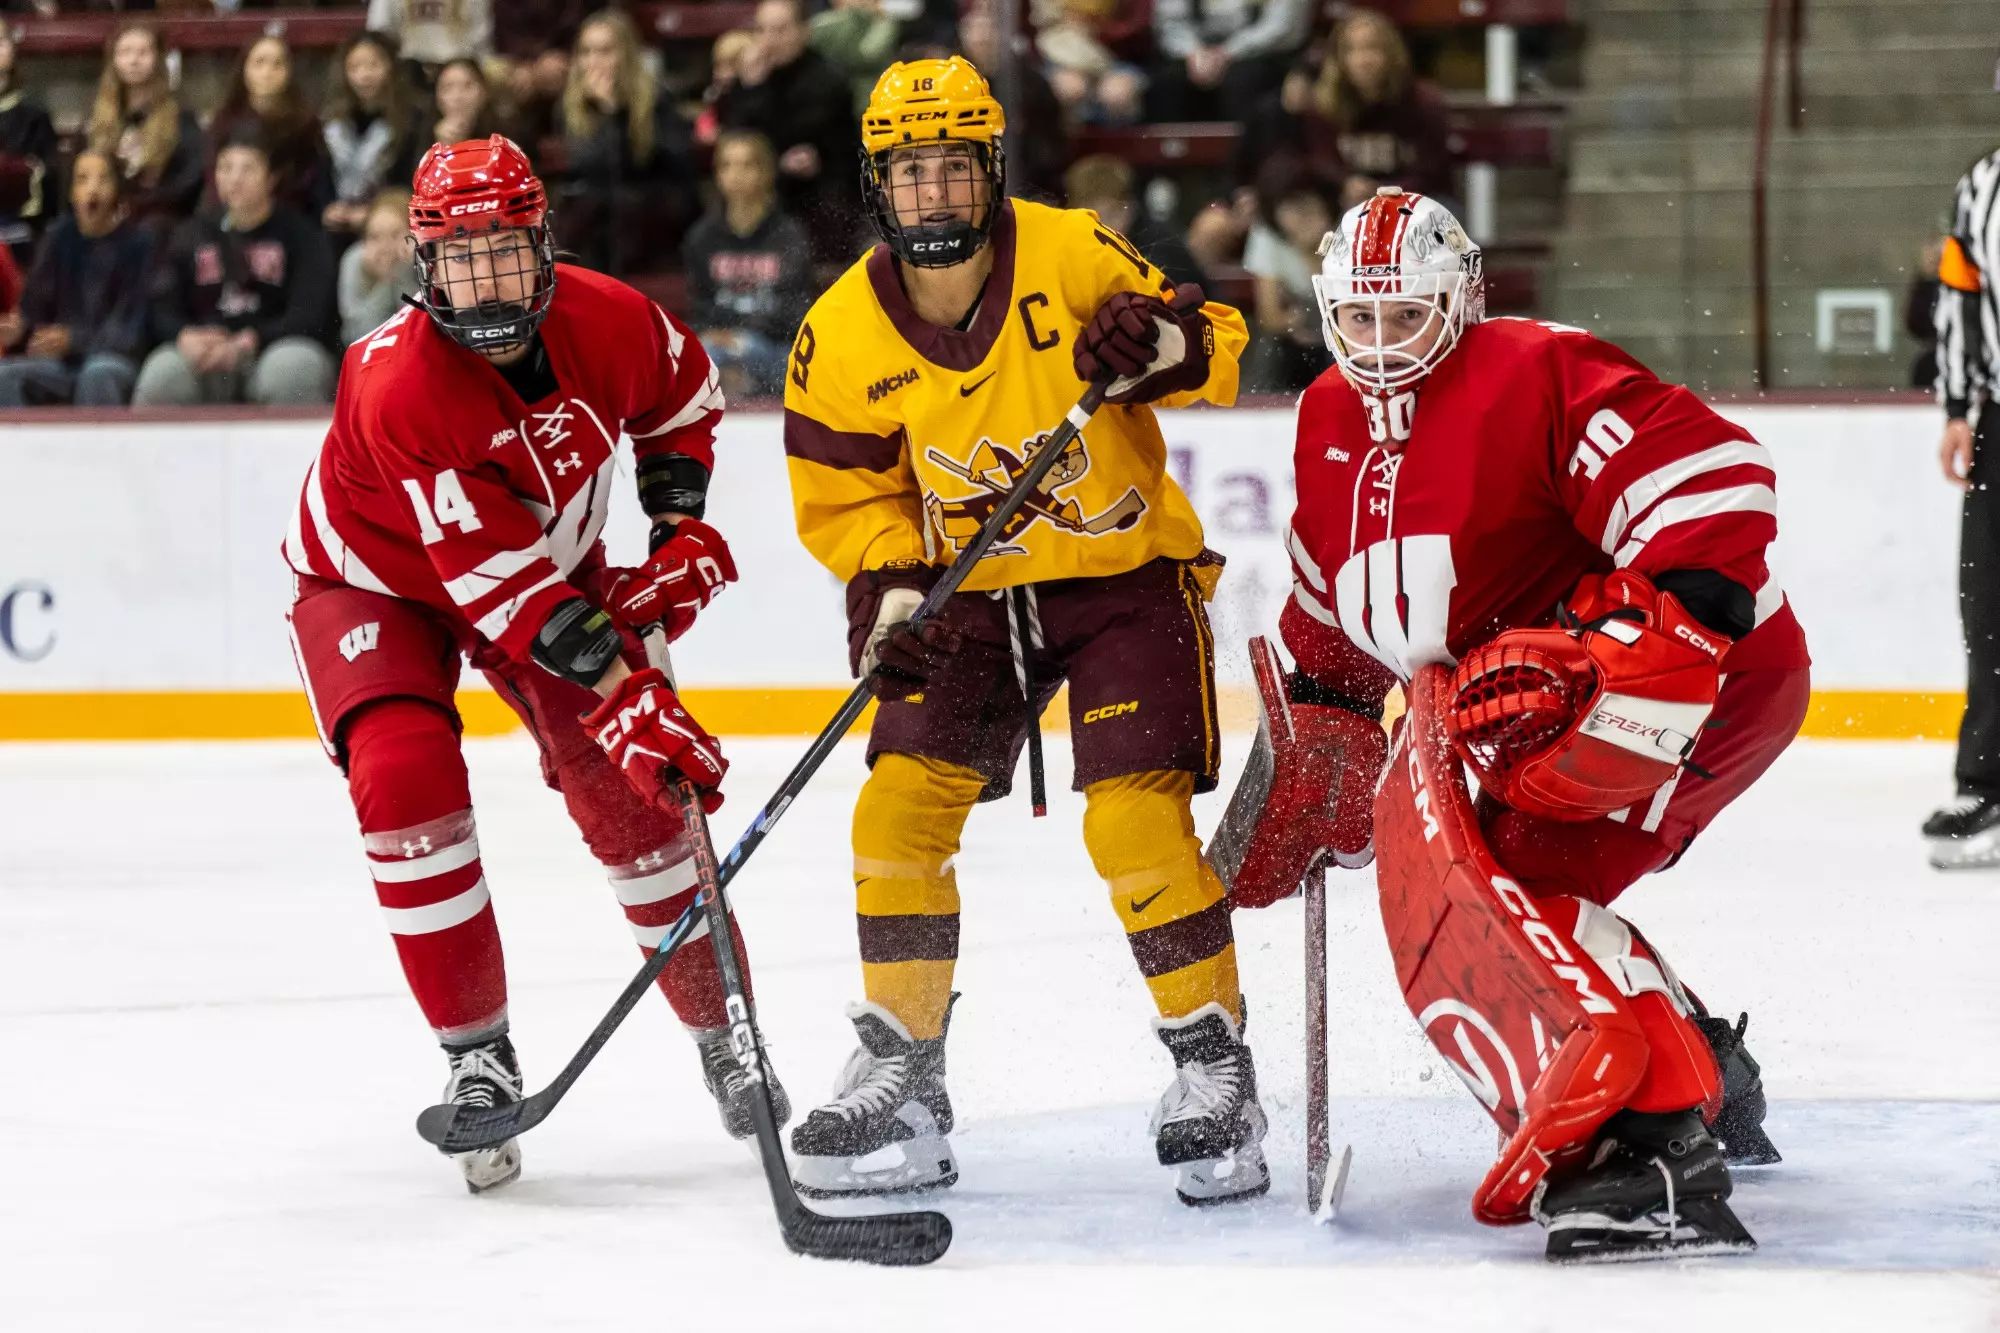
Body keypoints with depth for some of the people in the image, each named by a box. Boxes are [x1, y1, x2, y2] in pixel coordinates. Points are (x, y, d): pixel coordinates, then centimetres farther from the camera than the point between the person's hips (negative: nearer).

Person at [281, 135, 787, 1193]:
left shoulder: (606, 319, -22)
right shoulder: (397, 384, -37)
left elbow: (681, 395, 5)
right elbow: (505, 588, -38)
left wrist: (681, 529, -6)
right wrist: (624, 696, -42)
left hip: (554, 558, 4)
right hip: (376, 580, -4)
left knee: (628, 791, -5)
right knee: (405, 778, -25)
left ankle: (723, 1032, 14)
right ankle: (479, 1058, -15)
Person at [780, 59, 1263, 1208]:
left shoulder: (1072, 255, -15)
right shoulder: (844, 336, -7)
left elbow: (1216, 346, -7)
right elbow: (844, 497, 2)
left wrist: (1160, 347, -29)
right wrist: (894, 588, -15)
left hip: (1126, 573, -3)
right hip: (971, 594, 3)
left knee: (1136, 820, -16)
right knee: (904, 803, -10)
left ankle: (1214, 1062, -1)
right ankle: (900, 1082, 2)